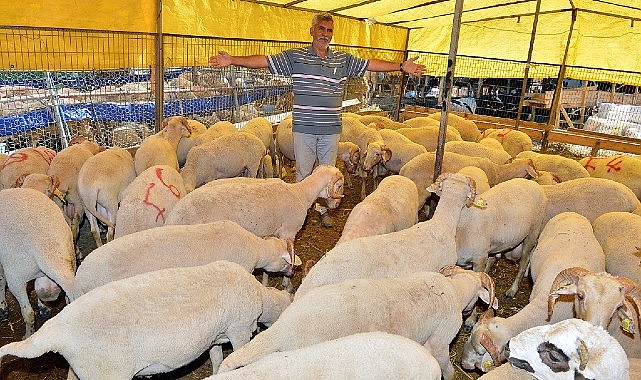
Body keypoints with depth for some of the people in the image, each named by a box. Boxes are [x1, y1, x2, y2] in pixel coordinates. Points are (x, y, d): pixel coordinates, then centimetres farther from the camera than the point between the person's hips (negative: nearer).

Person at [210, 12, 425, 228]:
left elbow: (371, 64, 8)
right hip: (304, 128, -2)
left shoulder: (343, 60, 9)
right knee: (303, 172, 7)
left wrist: (401, 66, 0)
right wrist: (232, 60, -13)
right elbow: (264, 61, -4)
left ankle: (323, 208, 29)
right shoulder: (295, 57, 1)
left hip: (331, 129, 2)